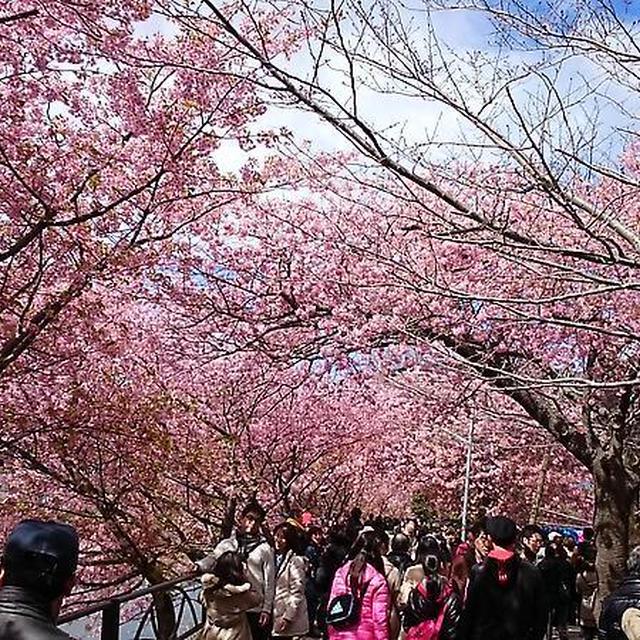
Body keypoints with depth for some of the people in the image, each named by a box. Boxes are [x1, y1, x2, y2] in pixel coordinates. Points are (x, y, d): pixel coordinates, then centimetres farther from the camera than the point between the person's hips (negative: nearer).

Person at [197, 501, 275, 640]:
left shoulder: (264, 549, 0)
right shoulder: (227, 544, 6)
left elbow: (269, 582, 0)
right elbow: (212, 559, -10)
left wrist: (267, 609, -5)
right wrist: (198, 567, -31)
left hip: (255, 610, -2)